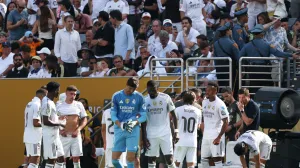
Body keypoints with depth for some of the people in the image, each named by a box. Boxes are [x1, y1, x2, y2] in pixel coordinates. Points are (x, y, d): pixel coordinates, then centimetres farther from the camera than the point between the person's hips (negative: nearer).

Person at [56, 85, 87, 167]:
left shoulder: (79, 105, 5)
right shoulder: (59, 106, 2)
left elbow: (84, 119, 7)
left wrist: (78, 130, -8)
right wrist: (60, 130, -11)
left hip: (75, 135, 1)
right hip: (64, 136, -1)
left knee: (76, 157, 1)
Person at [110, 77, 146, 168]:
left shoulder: (139, 97, 1)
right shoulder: (116, 96, 3)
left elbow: (143, 116, 3)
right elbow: (113, 115, 4)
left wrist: (135, 123, -17)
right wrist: (120, 125, -15)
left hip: (133, 130, -2)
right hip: (119, 130, 2)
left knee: (130, 158, -7)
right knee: (115, 159, -1)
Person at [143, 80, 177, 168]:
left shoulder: (166, 98, -3)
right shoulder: (145, 101, 1)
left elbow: (173, 115, 2)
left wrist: (176, 131, -4)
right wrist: (144, 137, -1)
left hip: (165, 133, -2)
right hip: (151, 135, 2)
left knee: (169, 158, -5)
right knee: (151, 160, 2)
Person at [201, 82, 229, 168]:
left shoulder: (220, 104, -13)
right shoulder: (204, 102, 9)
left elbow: (226, 122, -14)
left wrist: (219, 137, -20)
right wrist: (203, 132, 14)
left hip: (216, 136, -8)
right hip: (206, 136, 8)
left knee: (217, 159, -7)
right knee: (203, 159, 10)